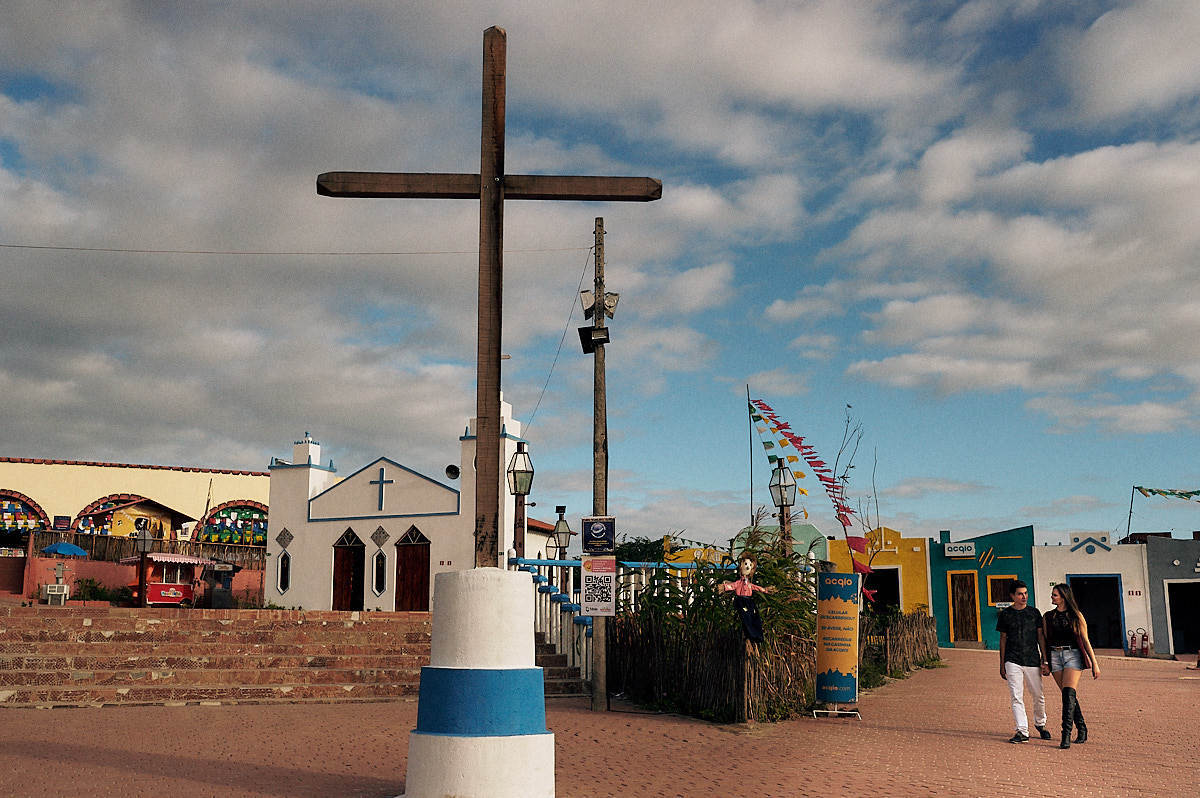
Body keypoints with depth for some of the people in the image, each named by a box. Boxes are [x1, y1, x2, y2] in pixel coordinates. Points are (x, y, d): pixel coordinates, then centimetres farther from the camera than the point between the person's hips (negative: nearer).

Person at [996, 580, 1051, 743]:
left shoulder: (1034, 612, 7)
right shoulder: (1005, 614, 5)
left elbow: (1040, 636, 8)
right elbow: (1003, 639, 9)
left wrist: (1045, 659, 1)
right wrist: (1002, 664, 7)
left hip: (1033, 661, 1)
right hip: (1013, 661, -1)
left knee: (1039, 696, 7)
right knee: (1017, 697, -7)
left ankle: (1040, 724, 31)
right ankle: (1022, 731, -5)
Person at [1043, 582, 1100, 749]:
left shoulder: (1076, 616, 2)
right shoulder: (1048, 617, 12)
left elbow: (1085, 640, 2)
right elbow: (1045, 640, 16)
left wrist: (1095, 664, 0)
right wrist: (1044, 662, 11)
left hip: (1073, 654, -4)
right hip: (1055, 656, 4)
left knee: (1068, 694, -17)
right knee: (1069, 696, 3)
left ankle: (1066, 735, -21)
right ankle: (1082, 730, 17)